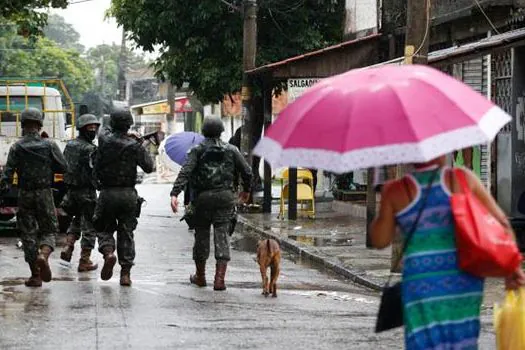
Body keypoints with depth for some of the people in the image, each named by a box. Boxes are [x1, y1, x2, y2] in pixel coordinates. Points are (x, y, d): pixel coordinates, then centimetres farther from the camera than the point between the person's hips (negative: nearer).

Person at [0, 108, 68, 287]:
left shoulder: (16, 147, -4)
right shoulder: (49, 145, -3)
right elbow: (63, 167, -1)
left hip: (24, 195, 0)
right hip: (45, 193, 0)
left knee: (28, 233, 7)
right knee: (48, 230, 11)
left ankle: (35, 275, 7)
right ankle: (43, 256, -21)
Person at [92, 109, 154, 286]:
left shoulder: (104, 140, -4)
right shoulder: (134, 146, -7)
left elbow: (104, 131, 20)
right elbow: (149, 167, -1)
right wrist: (142, 149, 10)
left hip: (107, 193, 0)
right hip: (129, 195, 0)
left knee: (104, 228, 15)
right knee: (126, 233, 7)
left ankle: (108, 252, -15)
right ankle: (125, 273, 3)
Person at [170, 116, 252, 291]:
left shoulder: (197, 150, -1)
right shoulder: (231, 150, 5)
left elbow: (185, 172, -14)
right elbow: (247, 172, 8)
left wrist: (174, 193, -21)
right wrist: (246, 190, 26)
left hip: (202, 197, -1)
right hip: (225, 197, 1)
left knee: (201, 234, 12)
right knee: (222, 235, 0)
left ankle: (200, 276, 24)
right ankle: (219, 279, -9)